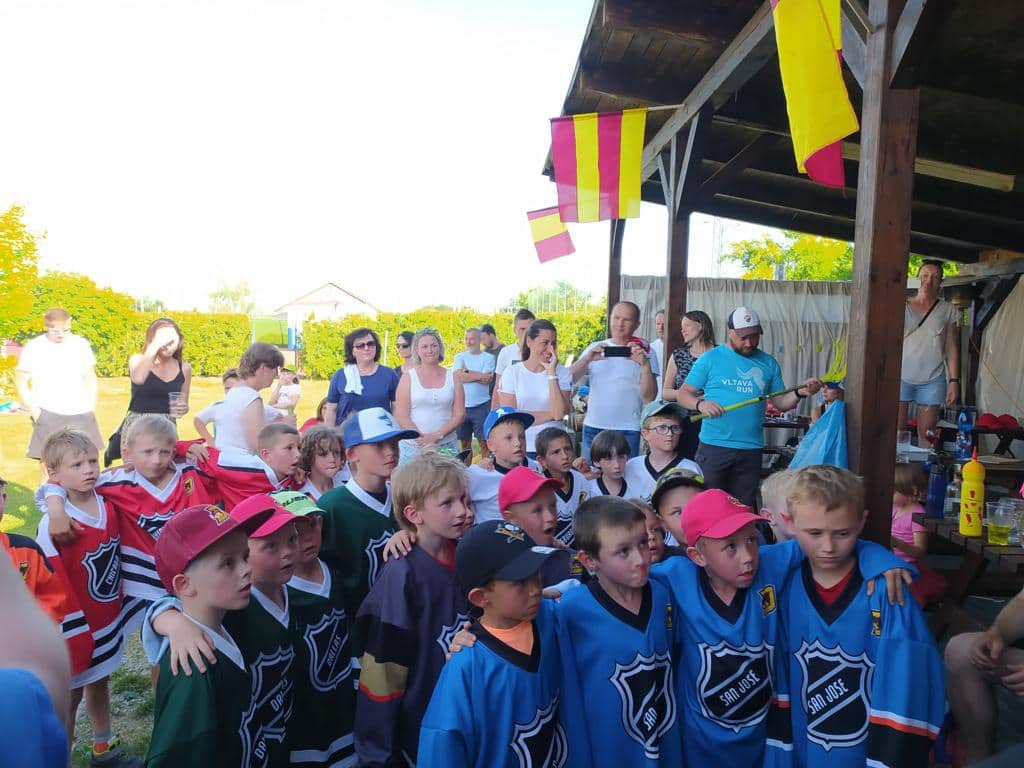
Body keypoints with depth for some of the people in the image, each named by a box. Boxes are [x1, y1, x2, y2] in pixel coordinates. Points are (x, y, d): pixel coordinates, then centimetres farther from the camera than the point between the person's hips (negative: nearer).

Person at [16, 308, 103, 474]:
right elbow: (21, 383, 2)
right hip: (48, 415, -2)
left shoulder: (81, 344, 5)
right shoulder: (34, 348, -2)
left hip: (81, 414, 2)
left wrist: (92, 407, 5)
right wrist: (34, 411, -6)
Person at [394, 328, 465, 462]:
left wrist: (438, 435, -12)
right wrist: (423, 439, -16)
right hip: (413, 446, -1)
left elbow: (460, 414, 3)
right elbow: (401, 415, -3)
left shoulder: (453, 377, 7)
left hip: (446, 446, 1)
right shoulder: (408, 377, 3)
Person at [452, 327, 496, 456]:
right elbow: (458, 377, -8)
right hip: (462, 406, 3)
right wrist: (480, 375, -11)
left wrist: (467, 373, -6)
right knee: (464, 443, 11)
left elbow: (486, 380, -12)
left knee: (484, 441, 0)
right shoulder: (459, 357, 9)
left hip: (481, 406, -3)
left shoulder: (488, 358, 1)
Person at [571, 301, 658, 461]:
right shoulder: (595, 348, 8)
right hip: (593, 427, 3)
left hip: (628, 431, -3)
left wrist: (645, 365, -22)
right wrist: (587, 359, -19)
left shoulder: (643, 352, -1)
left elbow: (648, 397, -8)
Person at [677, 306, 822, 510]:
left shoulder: (769, 363, 9)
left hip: (751, 451, 3)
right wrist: (700, 404, -20)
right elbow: (683, 394, 0)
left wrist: (800, 393, -10)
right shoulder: (710, 359, 0)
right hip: (713, 447, -3)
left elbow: (781, 403, 10)